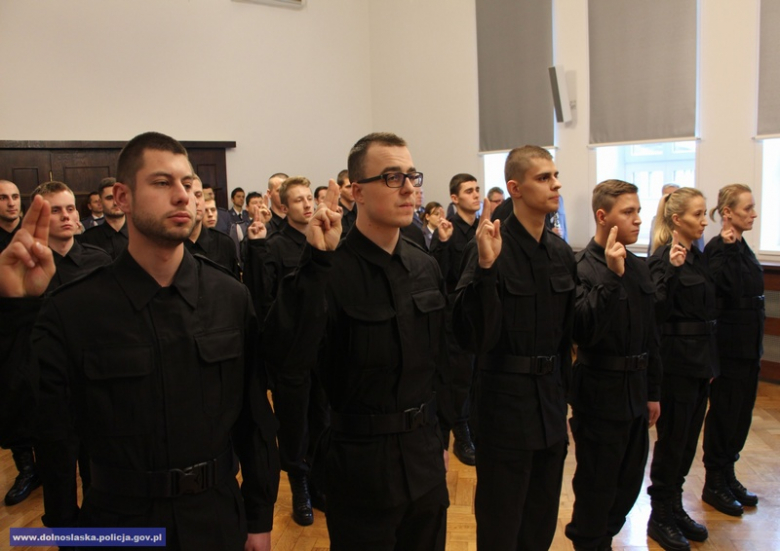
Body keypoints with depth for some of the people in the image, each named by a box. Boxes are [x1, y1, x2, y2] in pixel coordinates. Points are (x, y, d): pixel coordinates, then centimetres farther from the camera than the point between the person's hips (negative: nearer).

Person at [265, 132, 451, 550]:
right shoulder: (331, 270, -18)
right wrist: (315, 262, -35)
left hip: (425, 457, 6)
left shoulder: (425, 266, 2)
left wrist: (439, 434, 16)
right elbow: (287, 366, -30)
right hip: (361, 464, -5)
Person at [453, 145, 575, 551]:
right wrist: (485, 267, -35)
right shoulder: (491, 248, -16)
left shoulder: (562, 251, 3)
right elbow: (474, 337, -24)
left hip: (552, 400, 6)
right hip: (507, 400, -6)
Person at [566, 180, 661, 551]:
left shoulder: (638, 266, 7)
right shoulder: (582, 267, -15)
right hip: (601, 392, -7)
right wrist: (612, 276, -31)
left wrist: (653, 391, 16)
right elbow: (585, 331, -27)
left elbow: (650, 335, 13)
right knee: (597, 483, 8)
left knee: (630, 480, 19)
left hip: (636, 390, 7)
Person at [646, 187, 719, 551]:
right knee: (672, 440, 2)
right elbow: (659, 309, -24)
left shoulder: (696, 257, 11)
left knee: (688, 439, 15)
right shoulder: (664, 258, -14)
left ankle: (675, 507, 30)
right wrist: (673, 270, -35)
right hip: (675, 361, -8)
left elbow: (705, 311, 16)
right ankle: (660, 517, 18)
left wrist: (710, 362, 18)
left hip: (699, 360, 8)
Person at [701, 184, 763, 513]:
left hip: (747, 345, 9)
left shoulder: (741, 247, 11)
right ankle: (715, 483, 18)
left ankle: (728, 477, 30)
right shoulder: (718, 248, -16)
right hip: (729, 346, -9)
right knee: (724, 413, 3)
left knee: (740, 414, 15)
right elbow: (730, 289, -26)